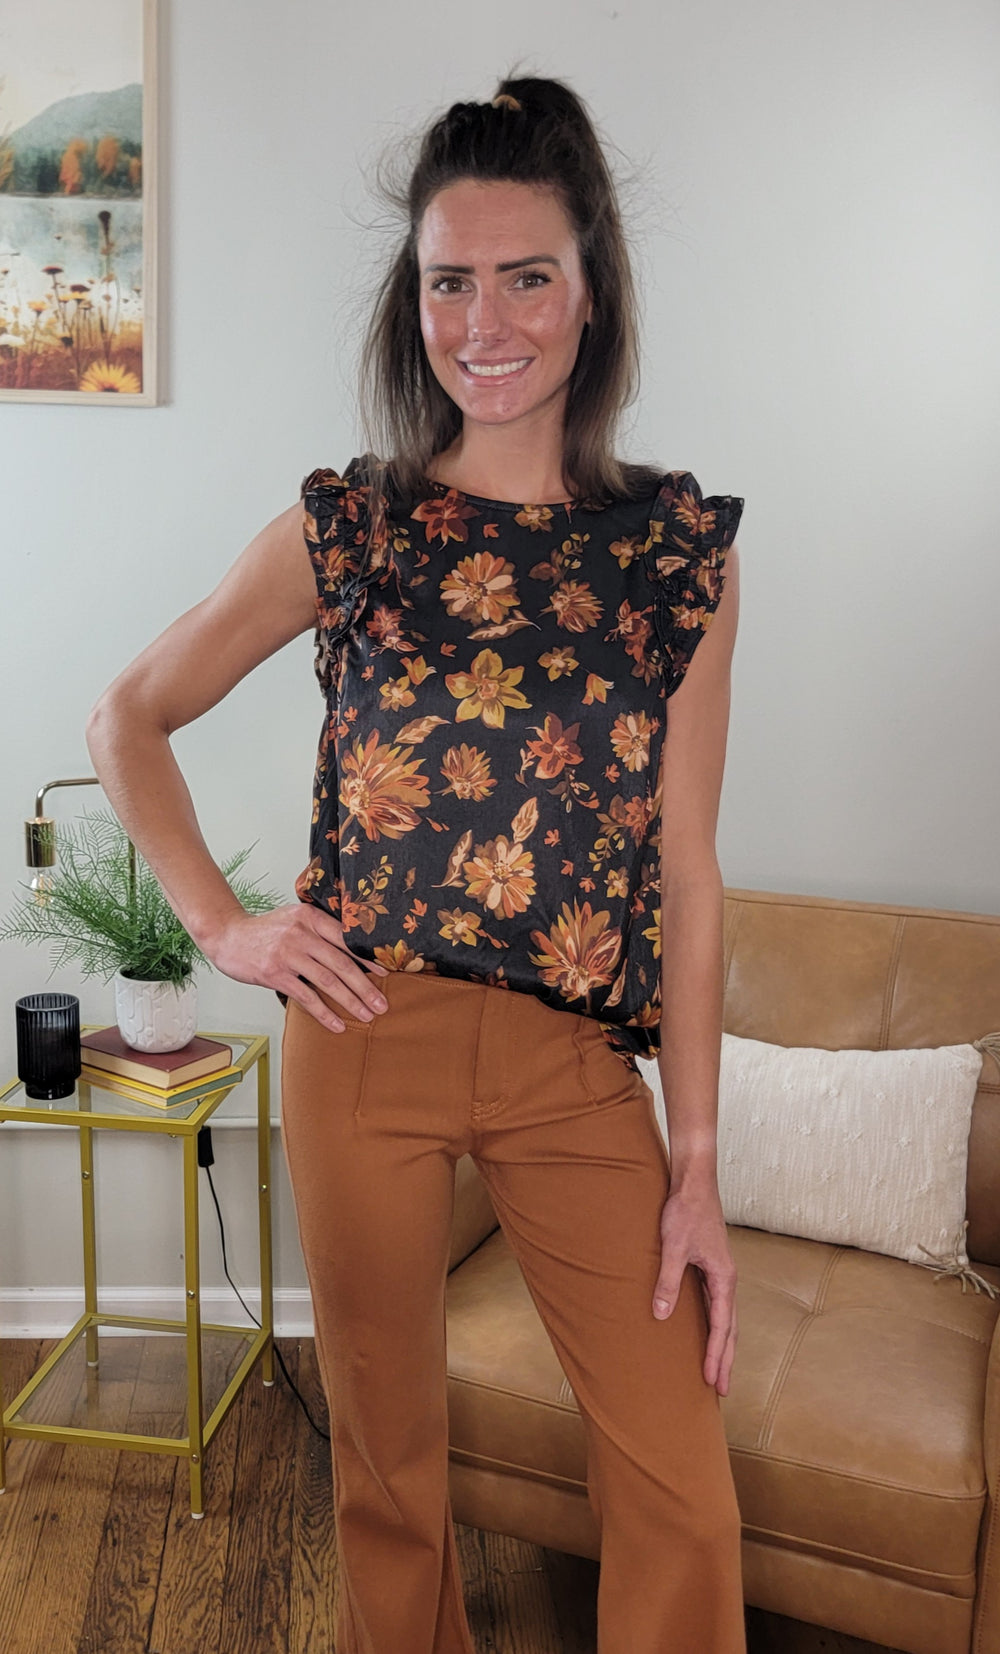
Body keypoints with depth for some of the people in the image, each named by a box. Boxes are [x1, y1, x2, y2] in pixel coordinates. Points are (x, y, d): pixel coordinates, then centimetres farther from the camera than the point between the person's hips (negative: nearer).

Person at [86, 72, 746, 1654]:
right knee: (390, 1463, 18)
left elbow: (686, 870, -1)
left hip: (578, 1060, 1)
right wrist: (220, 921, -2)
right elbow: (128, 717, 10)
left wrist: (698, 1166, -1)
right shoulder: (344, 526, -1)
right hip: (368, 1040, 0)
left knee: (686, 1498, 5)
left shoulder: (682, 547, 0)